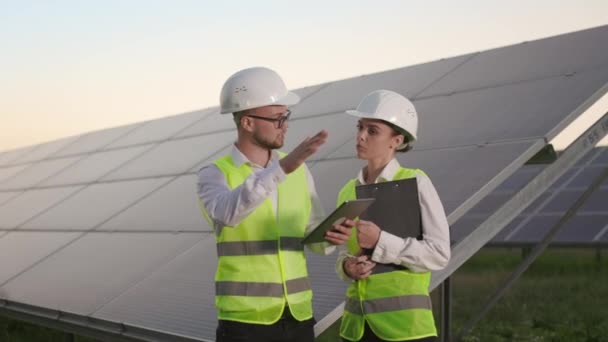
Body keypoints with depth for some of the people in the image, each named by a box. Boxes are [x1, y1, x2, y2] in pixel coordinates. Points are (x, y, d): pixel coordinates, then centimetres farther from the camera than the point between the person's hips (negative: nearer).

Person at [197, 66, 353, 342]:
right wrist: (283, 166, -39)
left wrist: (330, 236, -12)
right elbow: (229, 212, -30)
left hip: (297, 316, 4)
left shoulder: (298, 170, 7)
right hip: (244, 319, -4)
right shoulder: (214, 175, -7)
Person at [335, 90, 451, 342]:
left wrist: (381, 241, -20)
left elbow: (439, 253, -11)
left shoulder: (415, 183, -7)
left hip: (405, 321, -5)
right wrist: (347, 266, -4)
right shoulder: (348, 192, 9)